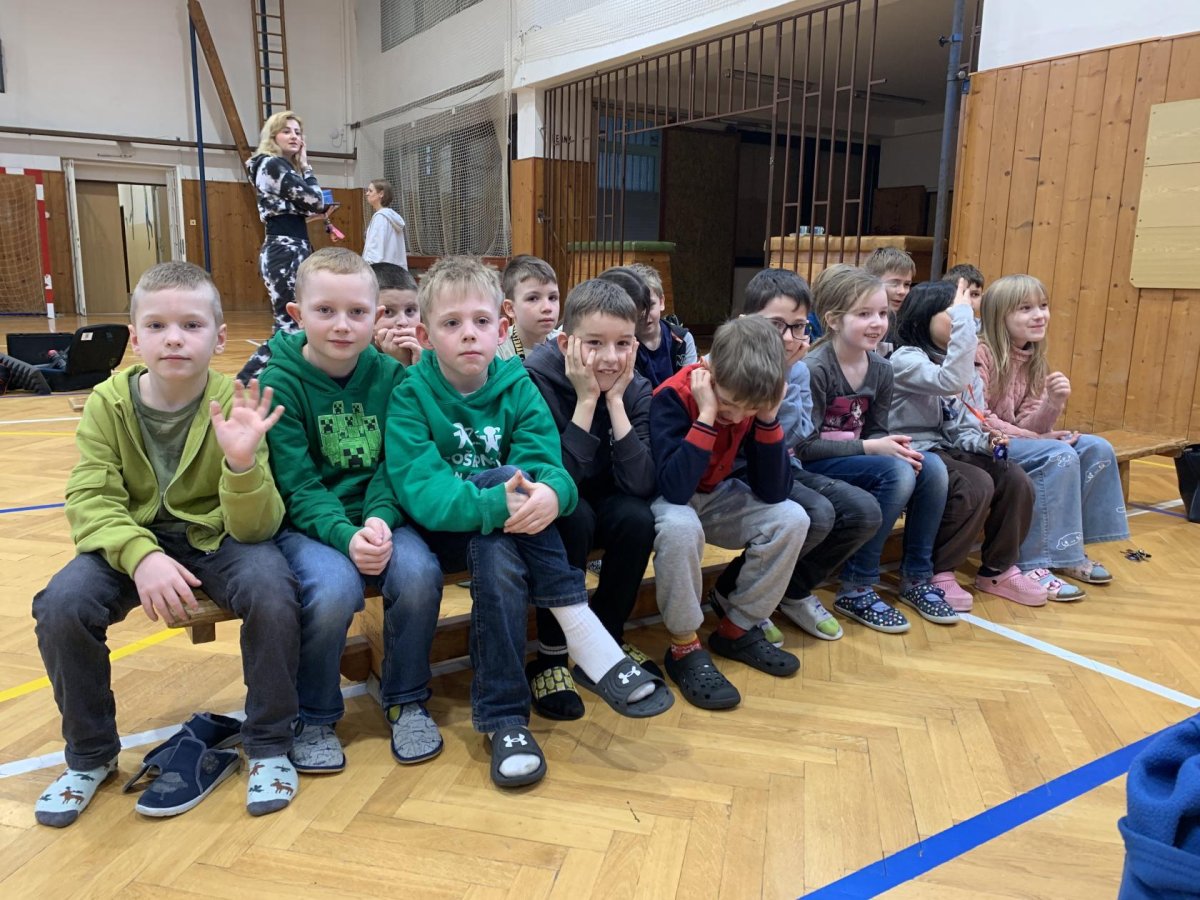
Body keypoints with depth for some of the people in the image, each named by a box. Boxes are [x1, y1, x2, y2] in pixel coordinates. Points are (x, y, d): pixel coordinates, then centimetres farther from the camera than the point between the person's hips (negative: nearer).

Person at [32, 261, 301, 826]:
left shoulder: (234, 405, -16)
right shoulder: (108, 403, -8)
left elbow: (255, 528, -20)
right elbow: (90, 501, -12)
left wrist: (242, 462, -41)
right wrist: (141, 555, -33)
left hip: (218, 539, -2)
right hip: (131, 541, 3)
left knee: (271, 591, -32)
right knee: (60, 606, -23)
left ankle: (269, 747, -8)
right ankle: (89, 756, 5)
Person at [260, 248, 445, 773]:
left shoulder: (389, 375, 1)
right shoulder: (279, 382, -7)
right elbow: (298, 487, -12)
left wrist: (379, 520, -22)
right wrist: (345, 536, -27)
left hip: (376, 518, 3)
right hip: (305, 524, -2)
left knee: (419, 573, -26)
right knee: (334, 589, -31)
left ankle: (406, 700, 2)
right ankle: (313, 718, -2)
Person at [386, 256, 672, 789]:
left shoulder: (518, 389, -2)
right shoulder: (411, 397, -10)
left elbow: (548, 466, -15)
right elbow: (419, 492, -24)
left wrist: (549, 493, -40)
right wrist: (497, 503, -40)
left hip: (503, 534, 2)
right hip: (441, 533, -2)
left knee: (499, 560, -33)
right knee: (509, 473, -29)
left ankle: (503, 717, -19)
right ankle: (590, 646, -28)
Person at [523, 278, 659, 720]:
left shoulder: (636, 390, -11)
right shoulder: (536, 380, -23)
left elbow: (641, 483, -23)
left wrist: (615, 399, -27)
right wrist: (586, 400, -33)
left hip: (601, 503, 4)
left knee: (637, 517, -26)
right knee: (572, 515, -34)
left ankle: (607, 636, -2)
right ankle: (551, 653, -16)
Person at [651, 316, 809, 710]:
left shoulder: (756, 401, -12)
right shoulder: (673, 397, -27)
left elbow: (774, 493, -16)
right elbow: (676, 489, -39)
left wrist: (768, 419, -26)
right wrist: (706, 415, -39)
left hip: (714, 497, 5)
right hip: (663, 500, -5)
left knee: (792, 518, -16)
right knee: (681, 526, -39)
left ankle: (736, 630, 0)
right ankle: (685, 648, -17)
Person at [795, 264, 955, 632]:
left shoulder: (880, 369, 3)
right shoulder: (814, 369, -19)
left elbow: (876, 431, 8)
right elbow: (804, 446, -21)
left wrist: (896, 447, -15)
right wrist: (869, 448, -22)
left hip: (854, 460, 7)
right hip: (811, 468, -7)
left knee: (932, 467, -14)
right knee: (897, 473, -28)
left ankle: (916, 578, 1)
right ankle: (856, 589, -16)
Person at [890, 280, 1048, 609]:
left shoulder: (944, 360, 16)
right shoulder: (906, 359, -13)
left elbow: (955, 426, 15)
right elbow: (952, 381, -33)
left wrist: (983, 442, -5)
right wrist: (964, 317, -28)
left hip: (945, 450, 9)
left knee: (1016, 481, -8)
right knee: (977, 486, -29)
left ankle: (997, 570, 9)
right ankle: (936, 573, -11)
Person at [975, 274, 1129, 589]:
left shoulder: (1031, 361, 9)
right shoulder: (980, 354, -15)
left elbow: (1029, 426, 1)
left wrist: (1053, 402, -19)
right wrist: (1033, 438, -18)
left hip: (1015, 439, 9)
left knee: (1097, 449, -3)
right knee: (1059, 456, -26)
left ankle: (1069, 550, 5)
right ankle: (1033, 562, -18)